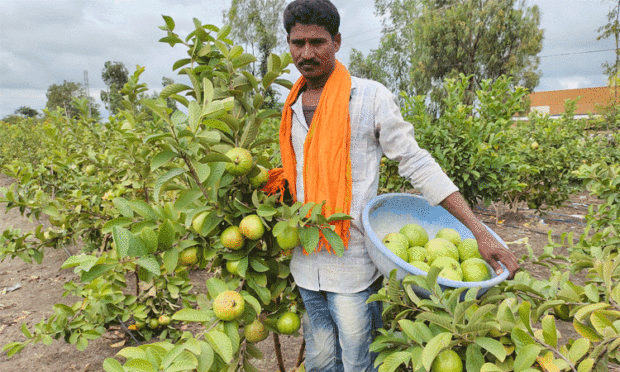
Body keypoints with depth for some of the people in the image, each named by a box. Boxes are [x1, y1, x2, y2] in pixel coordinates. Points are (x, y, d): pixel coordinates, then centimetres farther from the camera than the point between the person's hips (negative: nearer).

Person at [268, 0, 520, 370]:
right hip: (306, 264, 6)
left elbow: (418, 164, -9)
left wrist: (479, 231, -13)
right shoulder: (294, 107, 10)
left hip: (352, 266, -5)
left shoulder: (371, 97, -8)